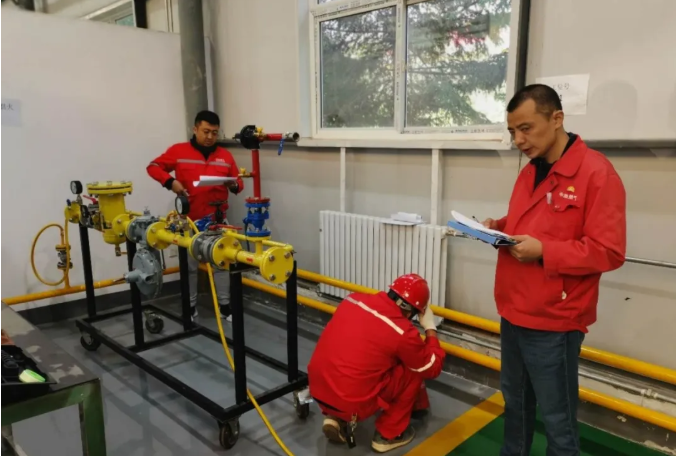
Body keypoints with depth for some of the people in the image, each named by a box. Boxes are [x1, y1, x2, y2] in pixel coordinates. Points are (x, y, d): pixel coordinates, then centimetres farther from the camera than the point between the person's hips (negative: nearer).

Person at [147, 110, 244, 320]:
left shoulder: (226, 156, 6)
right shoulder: (178, 151, 0)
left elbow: (238, 182, 9)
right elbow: (153, 166, 4)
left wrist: (234, 185, -15)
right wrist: (170, 182, -13)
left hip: (218, 219, 2)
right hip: (189, 219, -1)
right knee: (189, 265, 10)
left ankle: (225, 305, 17)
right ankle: (190, 306, 24)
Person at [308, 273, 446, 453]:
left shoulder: (354, 299, 3)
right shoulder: (404, 332, -11)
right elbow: (433, 368, 6)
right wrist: (430, 328, 18)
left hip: (317, 390, 6)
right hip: (351, 403, -6)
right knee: (414, 370, 8)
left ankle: (335, 418, 19)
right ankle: (388, 434, 18)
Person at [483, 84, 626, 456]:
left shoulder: (596, 172, -15)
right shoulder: (529, 173, 10)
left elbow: (608, 251, -18)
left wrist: (543, 252, -25)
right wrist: (499, 227, 2)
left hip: (553, 321, -8)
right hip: (513, 312, 8)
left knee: (556, 417, 7)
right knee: (515, 400, 23)